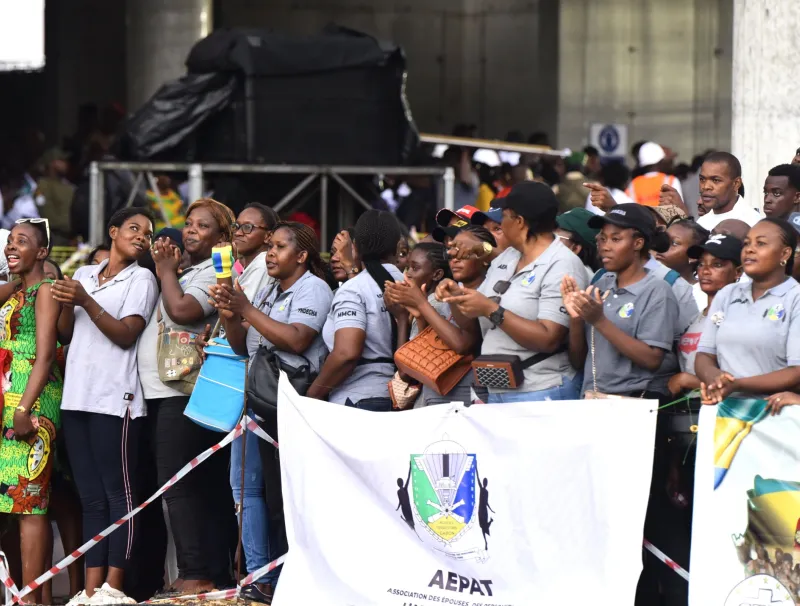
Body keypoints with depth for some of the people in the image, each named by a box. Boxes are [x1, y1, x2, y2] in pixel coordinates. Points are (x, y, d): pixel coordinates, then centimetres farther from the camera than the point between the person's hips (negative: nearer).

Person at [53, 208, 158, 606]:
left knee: (118, 494, -6)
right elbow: (64, 336, 15)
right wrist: (66, 306, -4)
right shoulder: (83, 275, 17)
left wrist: (86, 301, -15)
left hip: (115, 399, -5)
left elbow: (127, 335, -7)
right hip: (77, 397, 5)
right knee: (91, 497, 4)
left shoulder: (141, 279, 4)